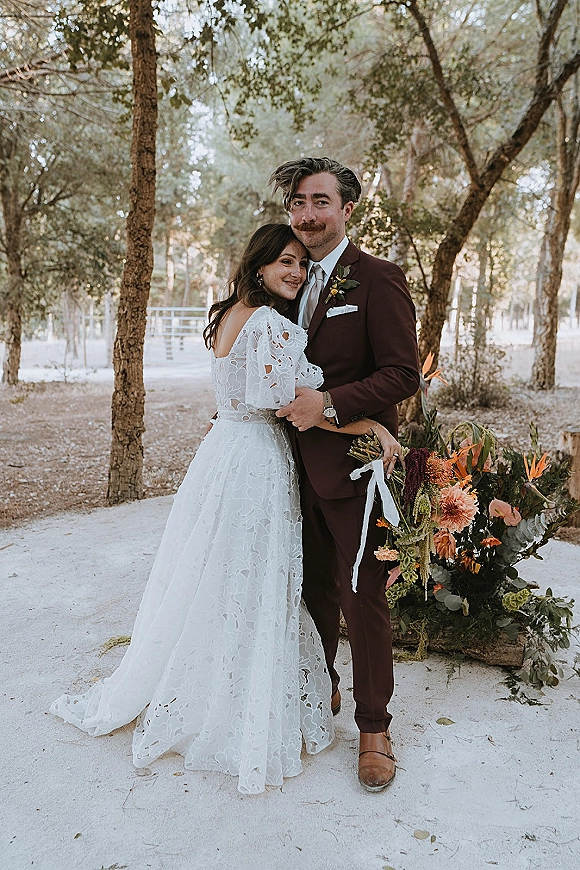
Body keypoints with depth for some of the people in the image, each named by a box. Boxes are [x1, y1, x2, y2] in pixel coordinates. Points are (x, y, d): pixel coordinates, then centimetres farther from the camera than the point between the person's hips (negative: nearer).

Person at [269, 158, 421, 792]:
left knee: (362, 596, 2)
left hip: (353, 464, -6)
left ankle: (374, 726, 20)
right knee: (314, 588, 18)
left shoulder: (377, 278, -8)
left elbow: (403, 374, -14)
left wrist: (329, 404, -24)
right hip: (301, 464, 6)